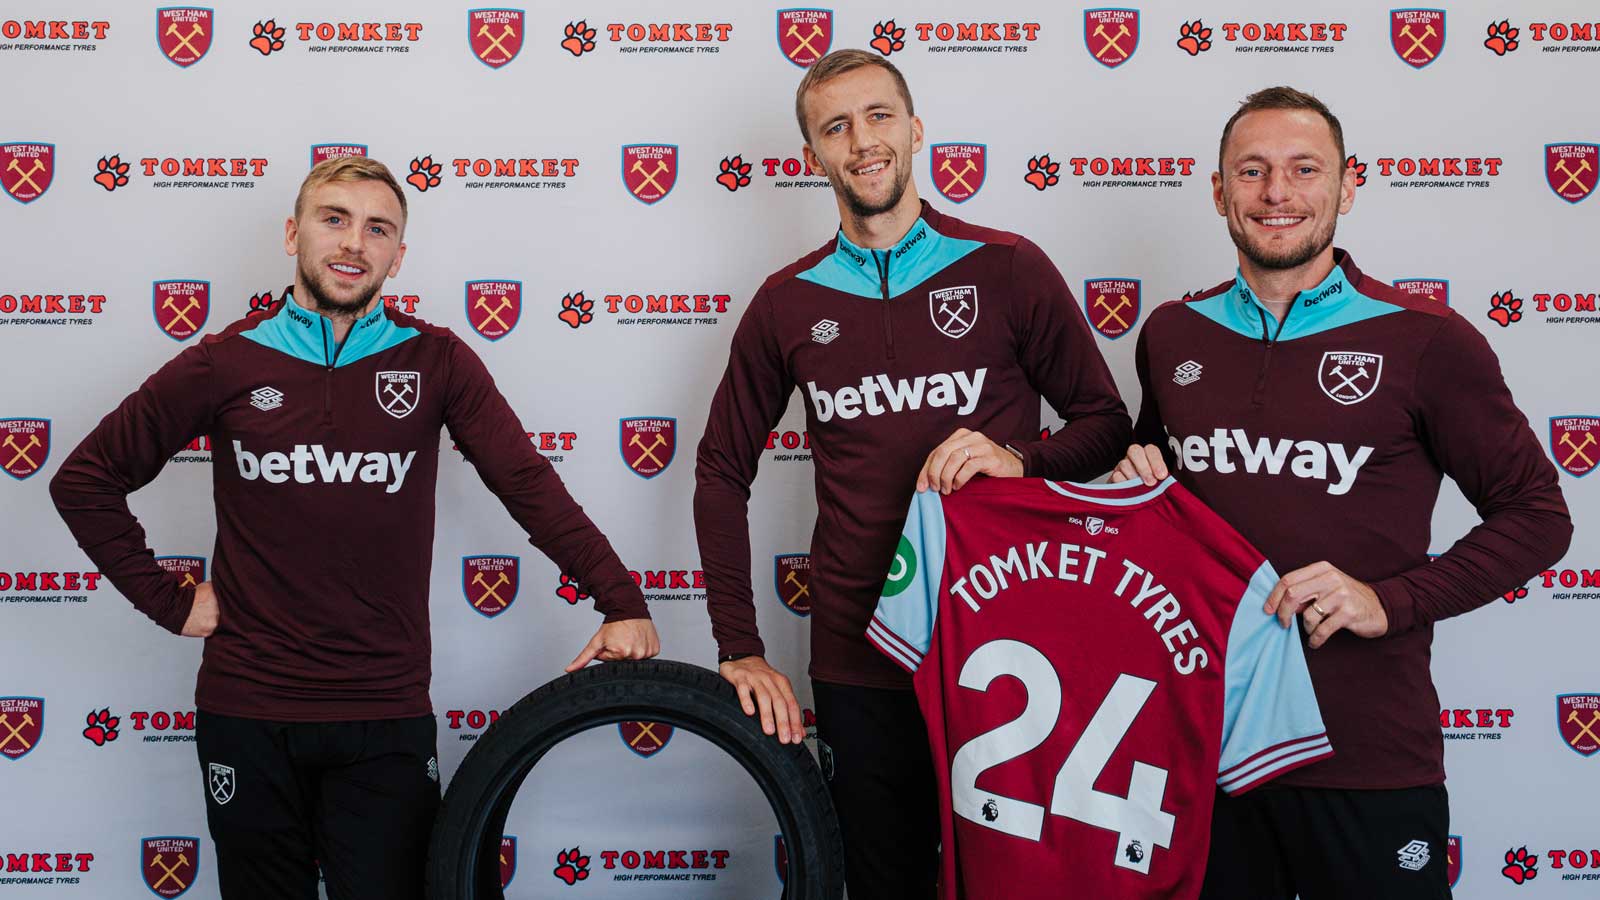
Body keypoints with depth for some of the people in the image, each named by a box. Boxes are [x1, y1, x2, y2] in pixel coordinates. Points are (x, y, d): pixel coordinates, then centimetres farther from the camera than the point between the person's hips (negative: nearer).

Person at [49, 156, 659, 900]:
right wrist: (168, 601, 2)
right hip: (247, 717, 1)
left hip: (386, 723, -1)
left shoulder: (435, 362, -1)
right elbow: (85, 481, 7)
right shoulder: (226, 364, 0)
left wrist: (622, 603, -15)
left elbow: (530, 487, -5)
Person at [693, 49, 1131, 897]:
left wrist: (1020, 460, -18)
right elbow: (723, 470, 10)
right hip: (860, 667, 2)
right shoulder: (788, 302, 5)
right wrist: (740, 647, 2)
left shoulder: (1007, 269, -1)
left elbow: (1106, 426, 3)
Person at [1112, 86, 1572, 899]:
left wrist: (1391, 602, -13)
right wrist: (1138, 480, 0)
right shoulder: (1171, 336, 6)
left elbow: (1536, 516, -2)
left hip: (1370, 760, -3)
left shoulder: (1425, 343, -6)